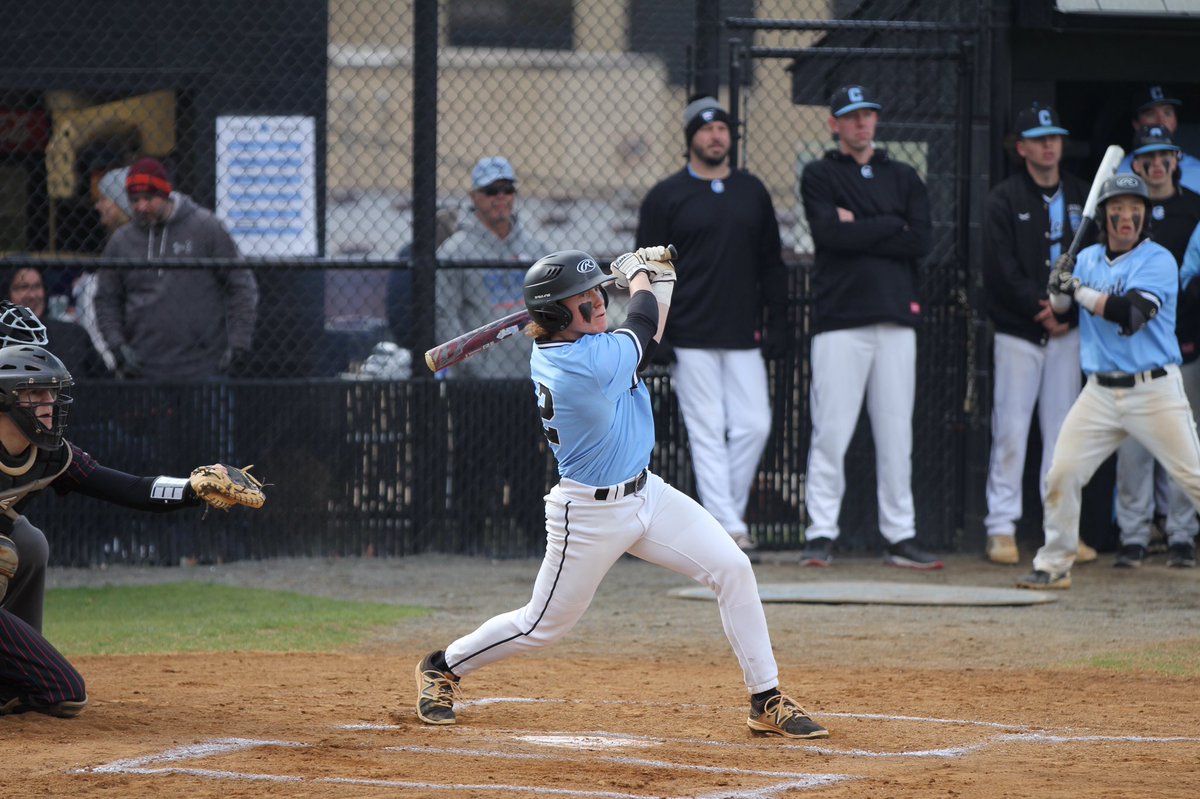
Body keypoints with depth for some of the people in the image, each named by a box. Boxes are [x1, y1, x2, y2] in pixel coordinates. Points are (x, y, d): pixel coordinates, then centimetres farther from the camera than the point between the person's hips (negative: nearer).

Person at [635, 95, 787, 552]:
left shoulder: (752, 192, 14)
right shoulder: (665, 198, 2)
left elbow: (770, 263, 16)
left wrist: (778, 324, 8)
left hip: (744, 338, 4)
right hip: (692, 338, -4)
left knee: (754, 425, -3)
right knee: (707, 432, -5)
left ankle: (728, 512, 13)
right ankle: (727, 526, -6)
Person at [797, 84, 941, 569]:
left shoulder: (903, 178, 16)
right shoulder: (819, 177, 6)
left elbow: (922, 241, 1)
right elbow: (830, 232, -12)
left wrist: (859, 230, -5)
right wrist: (891, 227, -4)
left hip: (896, 319, 3)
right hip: (840, 320, -3)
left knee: (897, 435, 4)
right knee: (831, 432, -7)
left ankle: (900, 536, 7)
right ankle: (821, 535, -4)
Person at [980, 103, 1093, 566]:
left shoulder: (1081, 198, 11)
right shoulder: (1005, 199, 0)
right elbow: (1000, 267, -8)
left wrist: (1068, 310, -7)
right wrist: (1039, 308, -14)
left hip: (1067, 331, 3)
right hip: (1017, 331, -3)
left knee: (1062, 429, 4)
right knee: (1011, 428, -6)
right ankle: (1001, 528, -4)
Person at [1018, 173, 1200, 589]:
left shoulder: (1158, 260, -7)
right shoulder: (1088, 259, 12)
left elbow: (1131, 314, -20)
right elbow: (1059, 309, 16)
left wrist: (1080, 290, -16)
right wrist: (1060, 287, -5)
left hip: (1154, 391, -5)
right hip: (1101, 393, 5)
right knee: (1062, 473, 0)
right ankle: (1054, 566, 11)